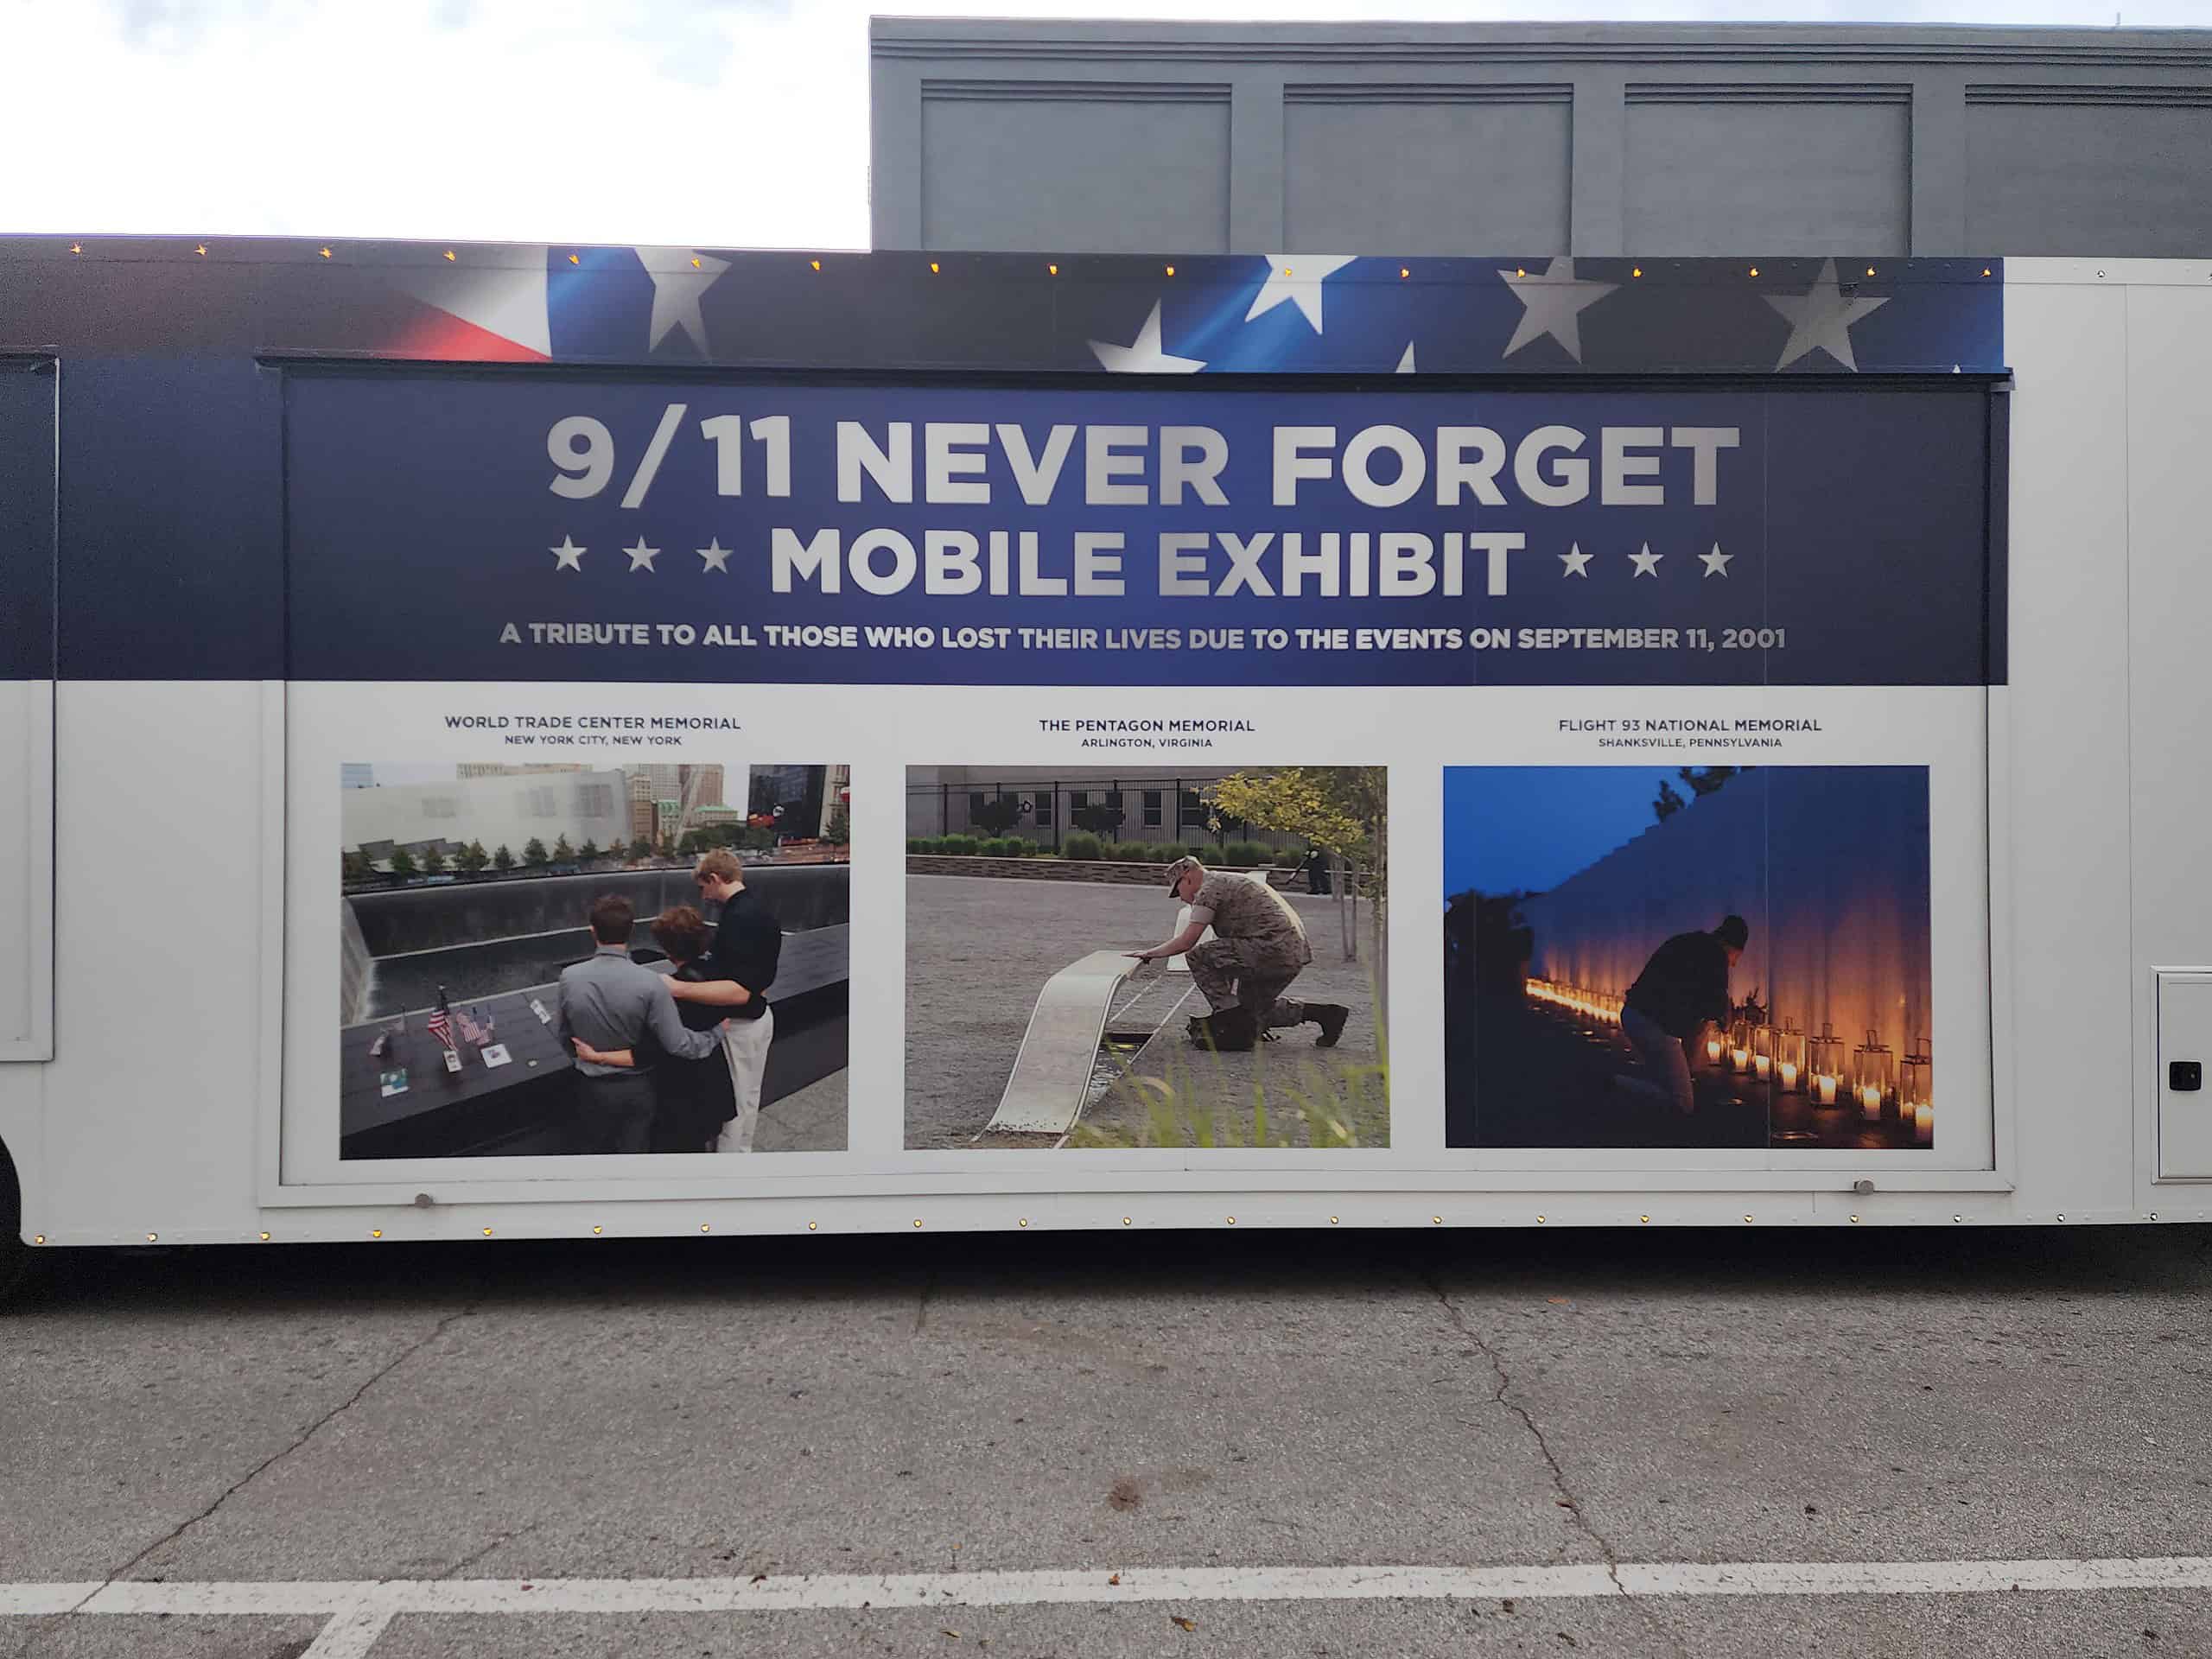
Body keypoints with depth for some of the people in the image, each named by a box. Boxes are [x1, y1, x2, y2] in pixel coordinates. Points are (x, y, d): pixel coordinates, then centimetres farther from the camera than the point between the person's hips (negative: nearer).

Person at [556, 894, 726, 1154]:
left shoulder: (569, 977, -15)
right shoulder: (650, 983, -25)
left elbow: (562, 1033, 0)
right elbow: (678, 1044, -20)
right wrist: (717, 1034, -4)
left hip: (590, 1086, 2)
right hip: (636, 1088, -2)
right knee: (635, 1150, 16)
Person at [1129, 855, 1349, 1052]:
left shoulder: (1210, 888, -5)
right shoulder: (1227, 882, 27)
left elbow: (1186, 942, -11)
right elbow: (1232, 950, 32)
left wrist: (1150, 953, 3)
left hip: (1273, 949, -10)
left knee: (1198, 957, -11)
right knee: (1252, 1006, 25)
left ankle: (1233, 1020, -10)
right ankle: (1325, 1014, 23)